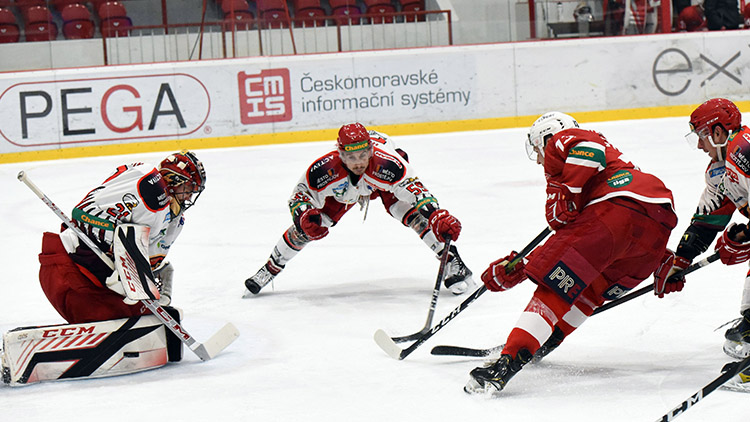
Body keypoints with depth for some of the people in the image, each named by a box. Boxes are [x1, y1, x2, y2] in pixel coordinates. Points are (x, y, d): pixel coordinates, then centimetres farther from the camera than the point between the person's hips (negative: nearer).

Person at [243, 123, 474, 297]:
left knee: (415, 215, -26)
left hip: (383, 182, -1)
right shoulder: (324, 170, -39)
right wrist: (305, 216, -43)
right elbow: (299, 196, -23)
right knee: (305, 227, -5)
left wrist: (439, 218, -57)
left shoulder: (389, 165, -45)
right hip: (343, 187, 2)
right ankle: (271, 268, 18)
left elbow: (416, 191, -43)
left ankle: (452, 264, -13)